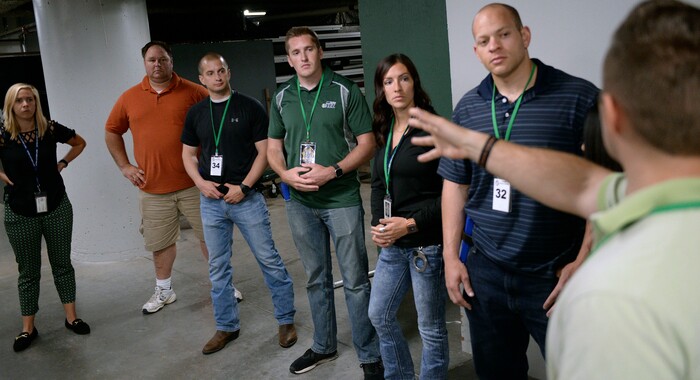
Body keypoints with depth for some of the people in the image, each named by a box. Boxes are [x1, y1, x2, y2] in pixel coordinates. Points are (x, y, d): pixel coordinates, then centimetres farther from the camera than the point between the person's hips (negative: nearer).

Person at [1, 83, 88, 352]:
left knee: (62, 264, 10)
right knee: (28, 271, 8)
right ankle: (28, 328, 18)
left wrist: (62, 164, 2)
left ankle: (71, 317, 22)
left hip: (56, 208, 1)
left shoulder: (51, 129, -5)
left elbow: (80, 143, 12)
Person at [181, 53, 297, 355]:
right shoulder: (196, 113, 9)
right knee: (218, 267, 10)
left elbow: (264, 151, -6)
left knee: (269, 260, 1)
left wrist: (243, 187, -13)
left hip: (246, 197, -4)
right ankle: (226, 326, 24)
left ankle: (286, 320, 16)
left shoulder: (250, 107, -3)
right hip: (211, 201, 4)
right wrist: (200, 182, -4)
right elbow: (188, 154, 14)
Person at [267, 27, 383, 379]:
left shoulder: (345, 91, -4)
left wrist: (332, 171, -18)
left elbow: (366, 143, -5)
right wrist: (285, 173, -8)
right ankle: (323, 346, 32)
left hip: (342, 199, -4)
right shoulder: (281, 97, 7)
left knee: (355, 280, 1)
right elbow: (273, 146, 13)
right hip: (300, 202, 4)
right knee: (316, 279, 16)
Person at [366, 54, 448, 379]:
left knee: (430, 327, 7)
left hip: (427, 244, -7)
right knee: (379, 316, 18)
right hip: (392, 245, 7)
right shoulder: (384, 131, 10)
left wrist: (411, 224, -18)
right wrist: (377, 224, -2)